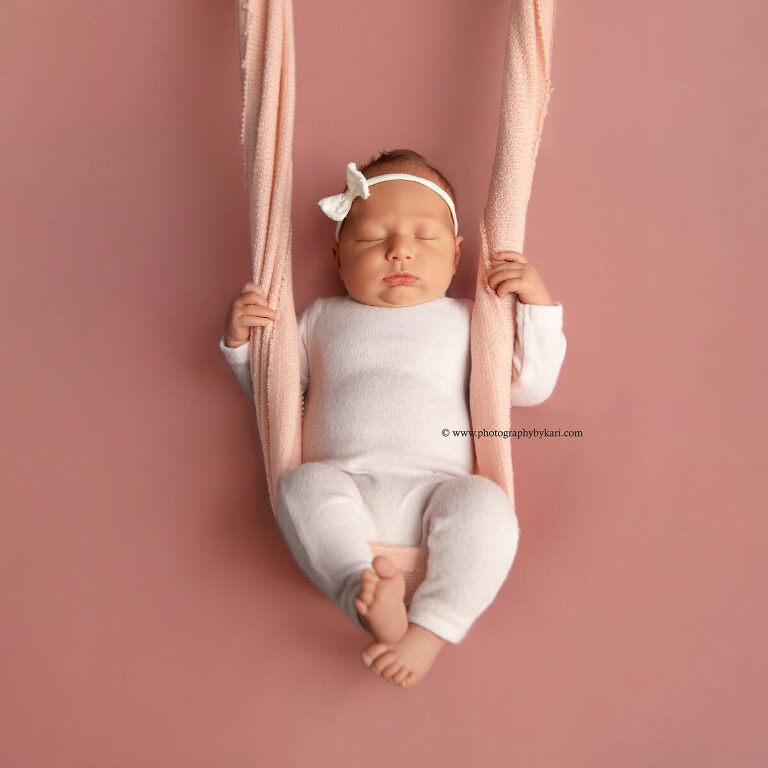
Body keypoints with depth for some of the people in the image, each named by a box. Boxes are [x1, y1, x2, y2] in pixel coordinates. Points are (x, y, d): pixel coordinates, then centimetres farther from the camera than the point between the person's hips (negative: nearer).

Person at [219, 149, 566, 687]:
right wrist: (241, 340, 11)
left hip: (435, 491, 0)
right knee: (302, 486, -32)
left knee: (485, 503, -32)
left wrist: (537, 306, 7)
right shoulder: (324, 318, 25)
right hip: (344, 487, 1)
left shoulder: (466, 319, 21)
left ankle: (429, 631, -35)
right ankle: (365, 594, -46)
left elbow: (531, 386, 17)